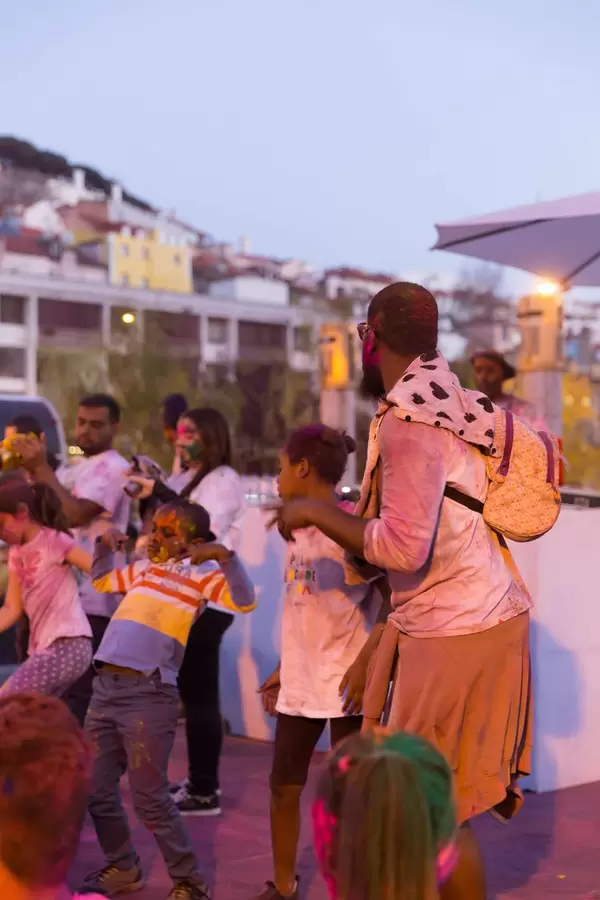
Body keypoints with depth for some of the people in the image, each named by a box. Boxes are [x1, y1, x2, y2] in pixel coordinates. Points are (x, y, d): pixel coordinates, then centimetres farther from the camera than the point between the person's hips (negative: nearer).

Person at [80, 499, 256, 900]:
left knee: (150, 798, -4)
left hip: (148, 694, -7)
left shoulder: (201, 573, -2)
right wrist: (106, 547, 18)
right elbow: (102, 582, 35)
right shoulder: (145, 566, 18)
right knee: (96, 790, 13)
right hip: (105, 687, 7)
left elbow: (245, 601, -17)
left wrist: (225, 556, -28)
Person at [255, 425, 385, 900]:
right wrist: (284, 668, 16)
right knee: (284, 786, 12)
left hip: (346, 683, -8)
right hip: (301, 681, 8)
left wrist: (365, 663, -23)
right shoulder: (297, 529, 12)